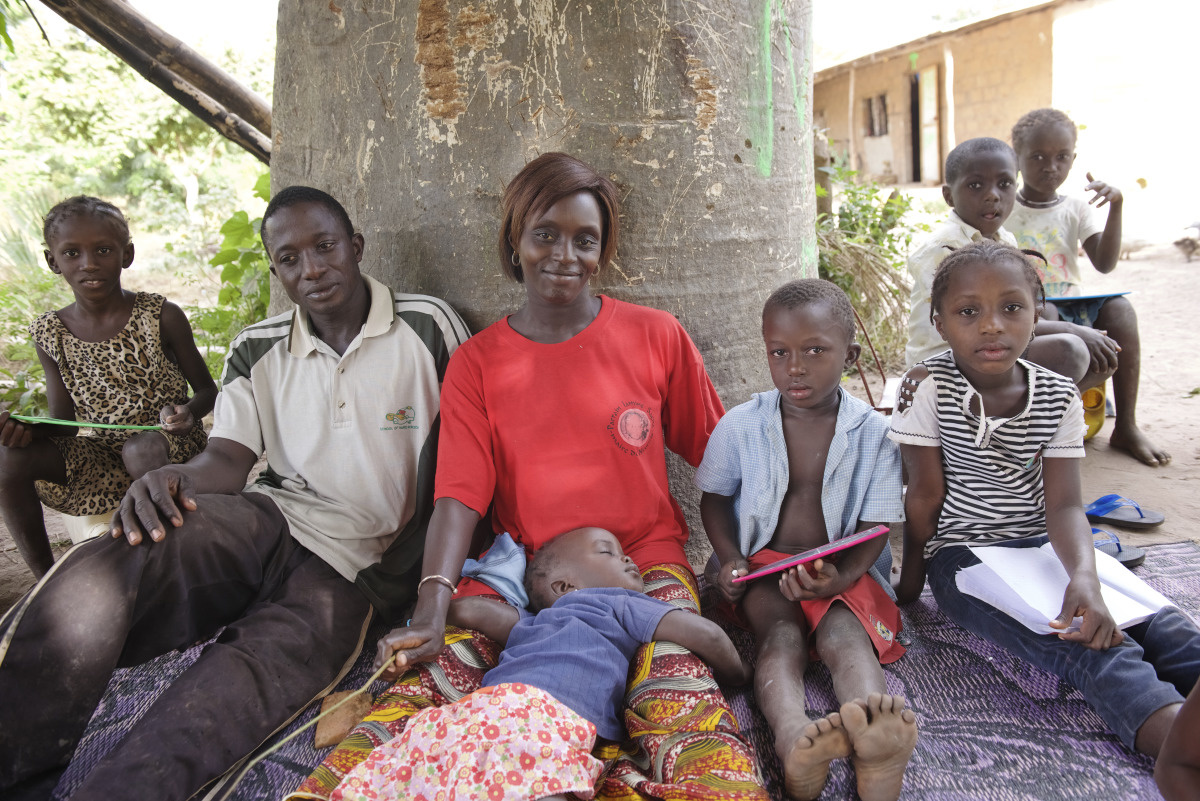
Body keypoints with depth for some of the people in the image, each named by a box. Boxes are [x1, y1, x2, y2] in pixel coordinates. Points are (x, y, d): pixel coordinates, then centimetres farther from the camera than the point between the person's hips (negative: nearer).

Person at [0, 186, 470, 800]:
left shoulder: (429, 327, 1)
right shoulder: (256, 351, 13)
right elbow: (226, 459, 6)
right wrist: (170, 479, -21)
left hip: (355, 564, -3)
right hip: (269, 520, 3)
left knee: (245, 682, -35)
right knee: (99, 580, -30)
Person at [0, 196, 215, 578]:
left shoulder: (162, 317, -8)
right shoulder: (50, 334, 2)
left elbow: (207, 390, -2)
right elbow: (63, 422, 5)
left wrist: (186, 412, -25)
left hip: (169, 445, -4)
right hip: (99, 453, 4)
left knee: (144, 449, -37)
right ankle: (44, 578, -2)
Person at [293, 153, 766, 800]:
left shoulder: (656, 337, 5)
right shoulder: (477, 363, 6)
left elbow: (715, 456, 12)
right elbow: (459, 496, -4)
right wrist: (431, 611, -19)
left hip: (645, 561, 0)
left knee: (680, 698, -30)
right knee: (432, 673, -27)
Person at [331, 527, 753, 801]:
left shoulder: (532, 624, 42)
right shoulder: (622, 606, 25)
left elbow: (465, 608, 35)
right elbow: (704, 634, 13)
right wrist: (736, 672, 34)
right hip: (537, 711, -7)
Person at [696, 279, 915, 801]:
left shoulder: (872, 432, -4)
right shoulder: (740, 426, -2)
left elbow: (876, 524, -3)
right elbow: (714, 498, 9)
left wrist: (841, 576, -22)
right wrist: (730, 559, -9)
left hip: (839, 569, 1)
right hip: (762, 565, 0)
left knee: (845, 633, -30)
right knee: (781, 634, -30)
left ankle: (873, 743, -58)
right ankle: (793, 739, -58)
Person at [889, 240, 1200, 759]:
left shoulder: (1059, 397, -3)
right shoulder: (930, 386, -12)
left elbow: (1063, 504, -11)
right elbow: (926, 493, -8)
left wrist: (1083, 576, -30)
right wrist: (911, 577, -1)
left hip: (1041, 545, 5)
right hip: (961, 553, -4)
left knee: (1151, 617, -20)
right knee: (1071, 637, -30)